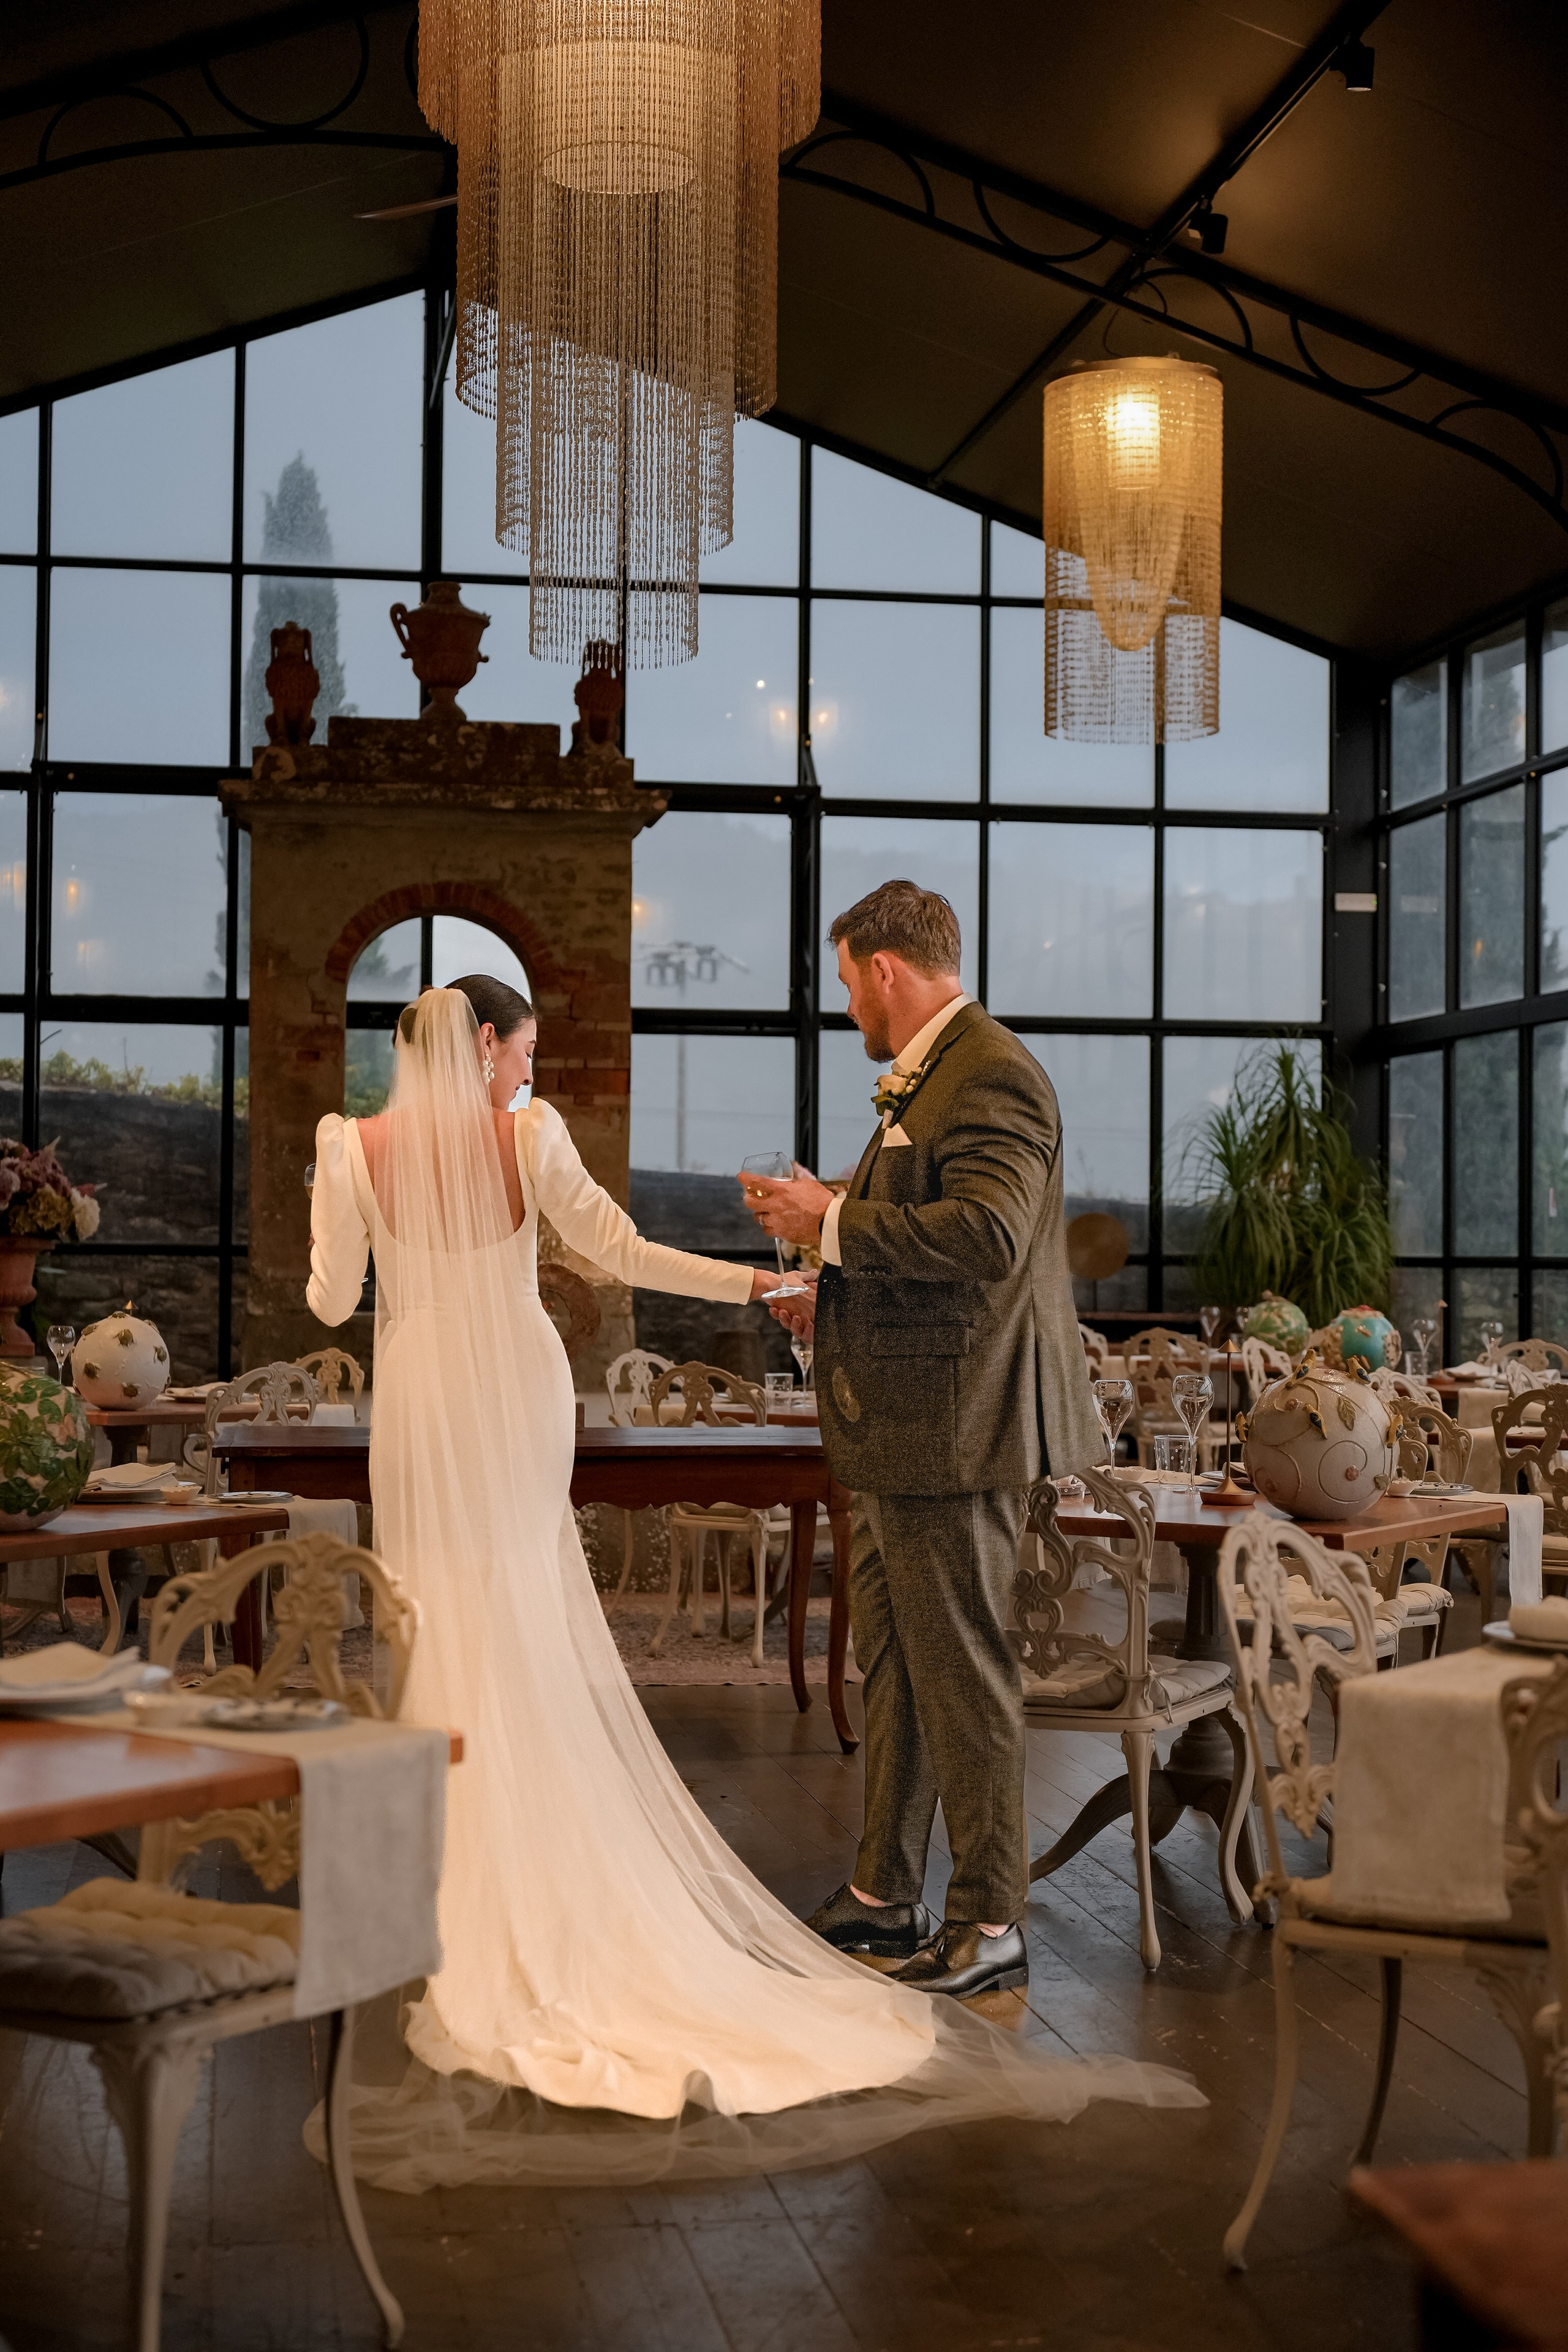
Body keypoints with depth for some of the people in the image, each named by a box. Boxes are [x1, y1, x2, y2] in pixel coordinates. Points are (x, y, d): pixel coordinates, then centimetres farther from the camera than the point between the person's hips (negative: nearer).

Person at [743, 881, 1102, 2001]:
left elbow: (987, 1234, -29)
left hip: (952, 1427, -11)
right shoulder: (927, 1080, 17)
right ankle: (885, 1893, 30)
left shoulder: (992, 1077, -16)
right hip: (902, 1426, 11)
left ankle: (991, 1924, 8)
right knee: (894, 1660, 17)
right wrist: (837, 1298, 24)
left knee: (962, 1668, -3)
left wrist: (833, 1220, -21)